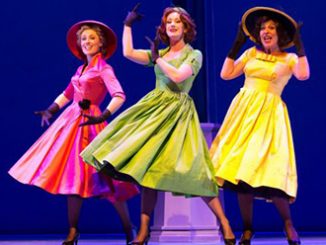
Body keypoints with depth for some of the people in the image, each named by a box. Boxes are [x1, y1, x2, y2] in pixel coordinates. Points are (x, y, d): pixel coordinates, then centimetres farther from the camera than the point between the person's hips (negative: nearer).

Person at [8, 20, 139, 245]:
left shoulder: (104, 69, -5)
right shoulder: (81, 69, 15)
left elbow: (119, 96, -18)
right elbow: (67, 94, 27)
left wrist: (103, 116, -30)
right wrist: (50, 111, 20)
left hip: (89, 123, -7)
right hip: (71, 121, 7)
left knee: (101, 175, -8)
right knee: (71, 175, 5)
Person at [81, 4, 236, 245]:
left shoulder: (194, 54, 2)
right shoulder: (159, 53, 17)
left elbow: (177, 76, -15)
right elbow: (128, 53, 9)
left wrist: (157, 58, -4)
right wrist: (128, 24, 13)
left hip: (177, 112, -6)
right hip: (154, 109, 6)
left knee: (191, 168, -13)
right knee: (147, 165, 1)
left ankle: (224, 223, -3)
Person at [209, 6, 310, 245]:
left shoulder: (289, 58, 5)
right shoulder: (251, 53, 13)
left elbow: (303, 75, -16)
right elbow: (225, 74, 6)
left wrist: (299, 45, -12)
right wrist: (236, 45, 6)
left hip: (269, 115, -3)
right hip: (244, 111, 3)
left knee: (268, 169, -14)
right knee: (242, 167, -1)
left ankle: (288, 222, 8)